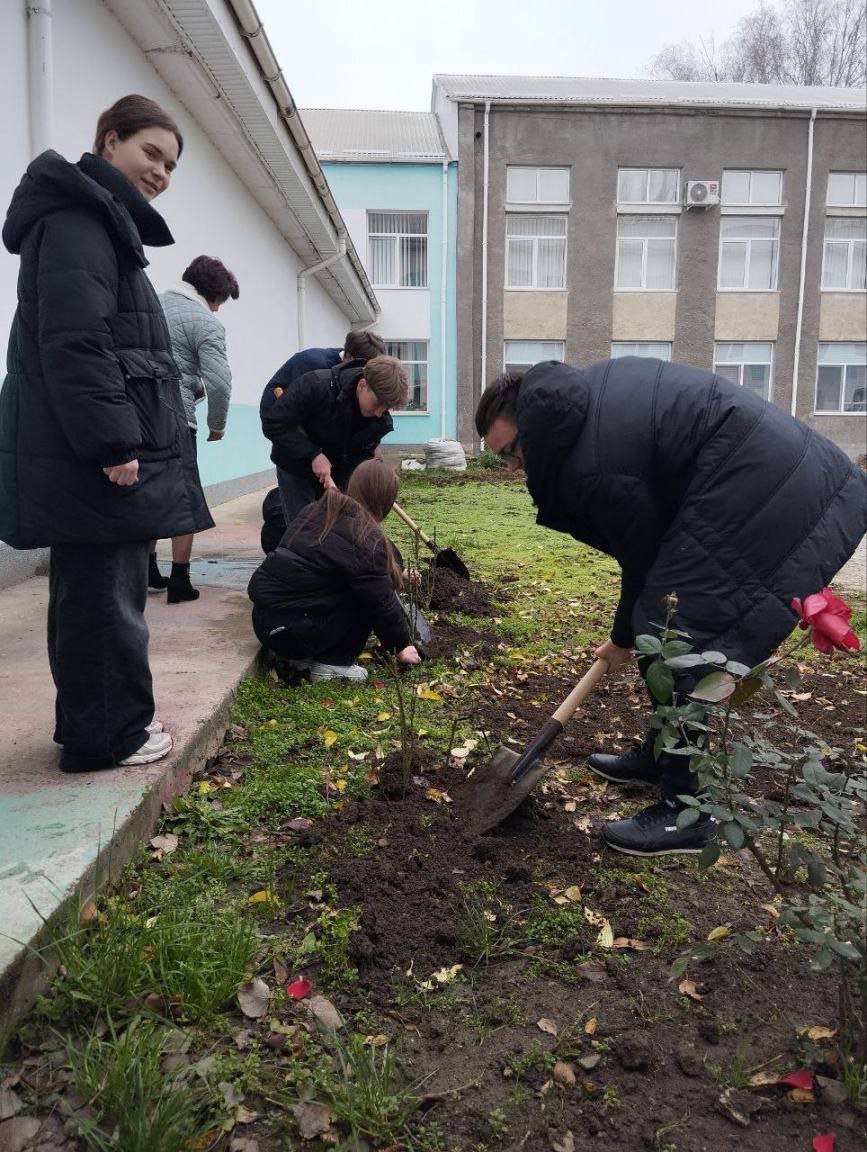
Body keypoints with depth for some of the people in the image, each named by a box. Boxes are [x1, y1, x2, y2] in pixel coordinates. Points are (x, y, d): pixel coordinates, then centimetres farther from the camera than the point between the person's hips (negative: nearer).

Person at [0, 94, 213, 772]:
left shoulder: (101, 221, 23)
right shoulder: (79, 217, -9)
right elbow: (73, 342, -20)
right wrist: (112, 443, -23)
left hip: (89, 452, 10)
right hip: (92, 455, -10)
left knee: (93, 587, 15)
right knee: (105, 591, -3)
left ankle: (93, 720, 26)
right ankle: (107, 735, 9)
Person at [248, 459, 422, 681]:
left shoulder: (315, 510, 12)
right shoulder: (366, 537, -13)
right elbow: (381, 603, -8)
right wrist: (401, 645, 8)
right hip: (292, 632, -8)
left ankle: (298, 656, 14)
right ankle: (332, 665, 1)